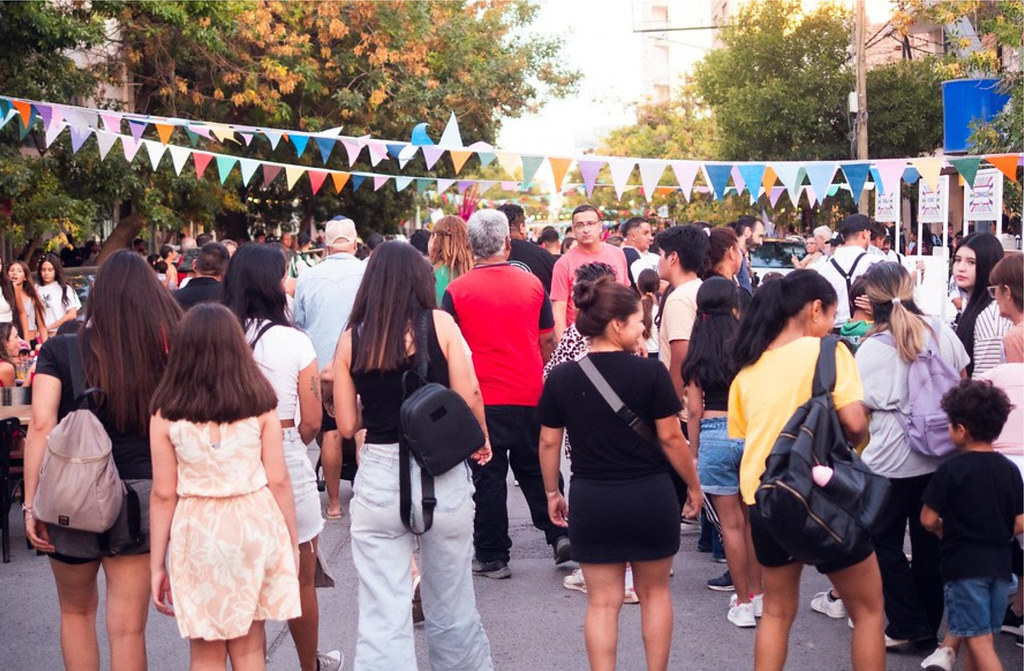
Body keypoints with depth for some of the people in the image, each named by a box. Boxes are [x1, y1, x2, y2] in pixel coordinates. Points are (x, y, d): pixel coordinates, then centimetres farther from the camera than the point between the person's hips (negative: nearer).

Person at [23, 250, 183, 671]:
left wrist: (31, 504, -8)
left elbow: (41, 425, -11)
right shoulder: (168, 348, -6)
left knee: (76, 611, 24)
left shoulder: (59, 350, -5)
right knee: (128, 627, 7)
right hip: (140, 495, 0)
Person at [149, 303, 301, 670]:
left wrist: (157, 564, 5)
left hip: (198, 532, -1)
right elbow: (278, 480, -1)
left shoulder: (166, 414, -3)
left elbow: (163, 494, -3)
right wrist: (292, 543, 9)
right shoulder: (260, 405, -1)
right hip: (256, 527, 1)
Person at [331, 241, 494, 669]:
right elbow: (468, 398, -7)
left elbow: (347, 424, 3)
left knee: (382, 617, 5)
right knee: (450, 606, 18)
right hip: (442, 473, 0)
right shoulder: (439, 324, -4)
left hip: (378, 477, 1)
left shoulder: (351, 340, 1)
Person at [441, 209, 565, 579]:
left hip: (481, 398, -2)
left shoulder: (457, 290, -8)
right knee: (535, 471, 18)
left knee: (489, 479, 5)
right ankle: (559, 533, 10)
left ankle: (492, 557, 10)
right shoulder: (532, 284, 1)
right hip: (530, 396, 3)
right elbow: (548, 341, 9)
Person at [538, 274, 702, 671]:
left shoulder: (561, 378, -4)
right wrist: (694, 485, 6)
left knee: (602, 601, 9)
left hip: (591, 501, 1)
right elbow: (671, 438, -8)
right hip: (650, 496, -1)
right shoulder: (650, 373, -12)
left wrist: (552, 493, 16)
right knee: (654, 593, 18)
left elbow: (548, 443, 2)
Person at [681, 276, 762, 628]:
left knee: (731, 524, 6)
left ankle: (743, 603, 12)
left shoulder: (698, 353, -1)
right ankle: (757, 595, 24)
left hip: (714, 434, 0)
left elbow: (694, 410, 1)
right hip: (751, 430, 1)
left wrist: (693, 452, 9)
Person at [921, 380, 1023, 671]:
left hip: (963, 564, -5)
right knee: (983, 635, 16)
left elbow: (928, 519, -11)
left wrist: (941, 530, 10)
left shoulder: (952, 470, -13)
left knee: (978, 640, -4)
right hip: (999, 565, 6)